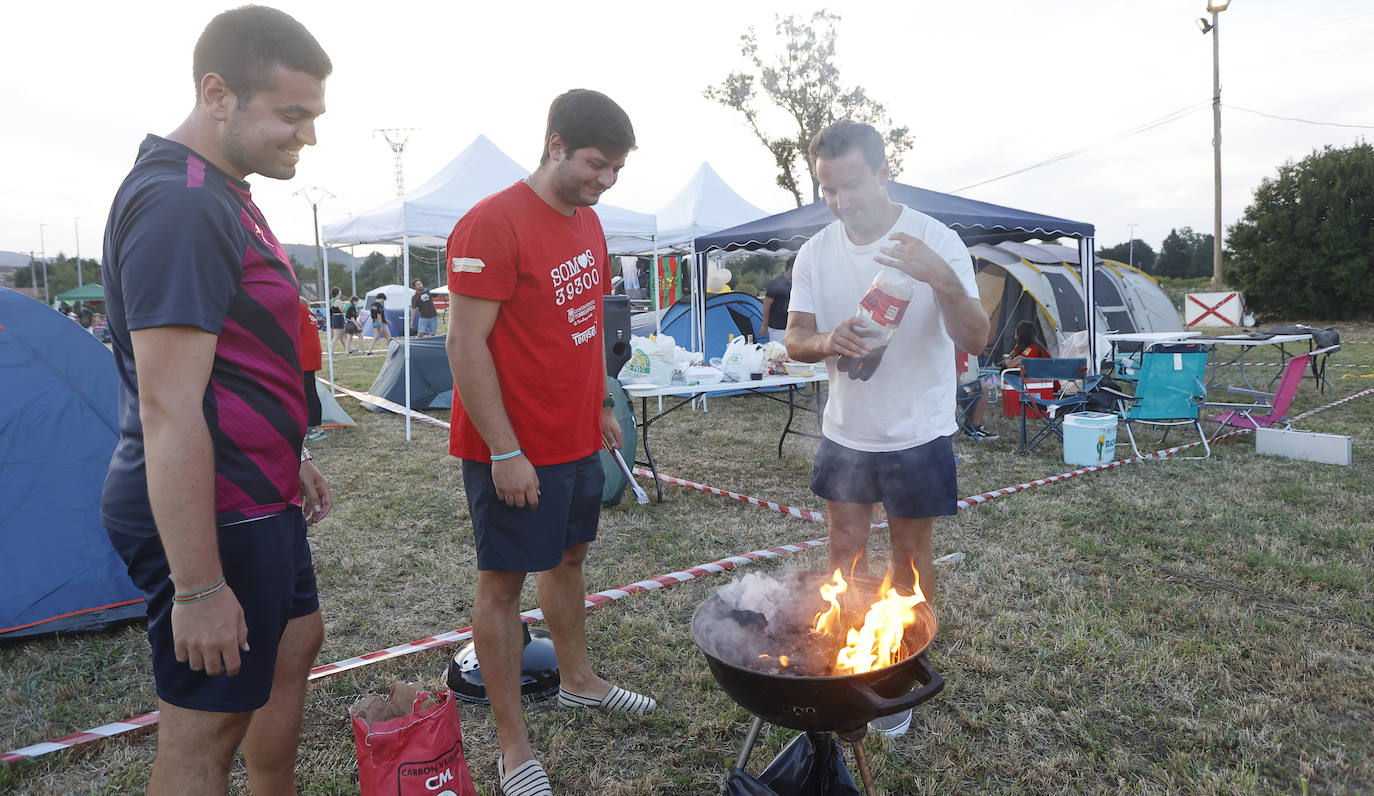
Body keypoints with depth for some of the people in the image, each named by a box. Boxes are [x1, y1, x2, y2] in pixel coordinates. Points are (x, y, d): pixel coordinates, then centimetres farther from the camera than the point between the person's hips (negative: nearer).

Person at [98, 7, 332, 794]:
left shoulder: (220, 195, 10)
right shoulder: (180, 205, -23)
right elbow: (168, 411, -26)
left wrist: (289, 458, 23)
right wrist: (197, 587, -24)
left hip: (257, 497, 10)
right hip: (209, 518, -10)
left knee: (295, 645, 25)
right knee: (202, 731, 5)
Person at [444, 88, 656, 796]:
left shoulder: (586, 221, 10)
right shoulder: (492, 224, -17)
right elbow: (466, 347, -19)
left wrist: (602, 404, 16)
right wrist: (504, 453, -19)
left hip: (578, 441, 8)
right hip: (515, 451, -8)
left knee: (568, 557, 20)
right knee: (502, 581, 4)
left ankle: (578, 680, 41)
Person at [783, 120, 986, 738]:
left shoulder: (936, 241, -14)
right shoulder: (817, 252, -2)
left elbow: (975, 340, -19)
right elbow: (794, 340, -3)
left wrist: (943, 280, -39)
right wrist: (827, 341, -27)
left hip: (917, 434, -3)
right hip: (845, 431, 4)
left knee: (910, 554, 10)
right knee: (846, 548, 13)